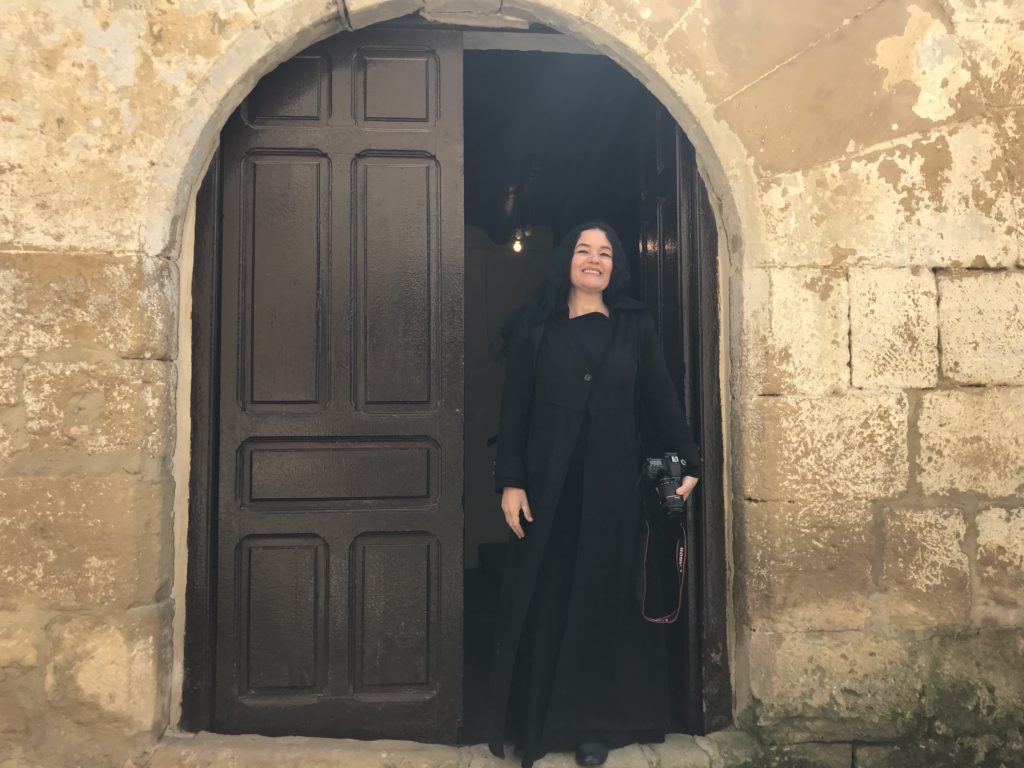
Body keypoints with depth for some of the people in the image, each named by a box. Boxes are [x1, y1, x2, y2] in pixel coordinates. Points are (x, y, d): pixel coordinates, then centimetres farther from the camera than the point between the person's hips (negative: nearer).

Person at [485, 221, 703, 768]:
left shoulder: (636, 327, 7)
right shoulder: (536, 327, 3)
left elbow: (662, 399, 6)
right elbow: (514, 408, -1)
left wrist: (688, 464, 2)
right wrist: (510, 481, -8)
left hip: (613, 484, 1)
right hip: (548, 484, -1)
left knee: (605, 599, 8)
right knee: (544, 599, 5)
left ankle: (595, 724, 23)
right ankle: (535, 722, 20)